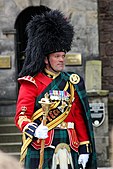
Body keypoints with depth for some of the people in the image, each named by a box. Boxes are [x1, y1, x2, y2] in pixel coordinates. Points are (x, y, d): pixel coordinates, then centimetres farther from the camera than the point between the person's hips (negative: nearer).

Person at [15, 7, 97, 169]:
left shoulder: (71, 82, 13)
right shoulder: (31, 83, -2)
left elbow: (79, 118, 14)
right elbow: (21, 117, -8)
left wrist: (84, 148, 8)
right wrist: (33, 129, -29)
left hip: (69, 148, 5)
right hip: (41, 148, -5)